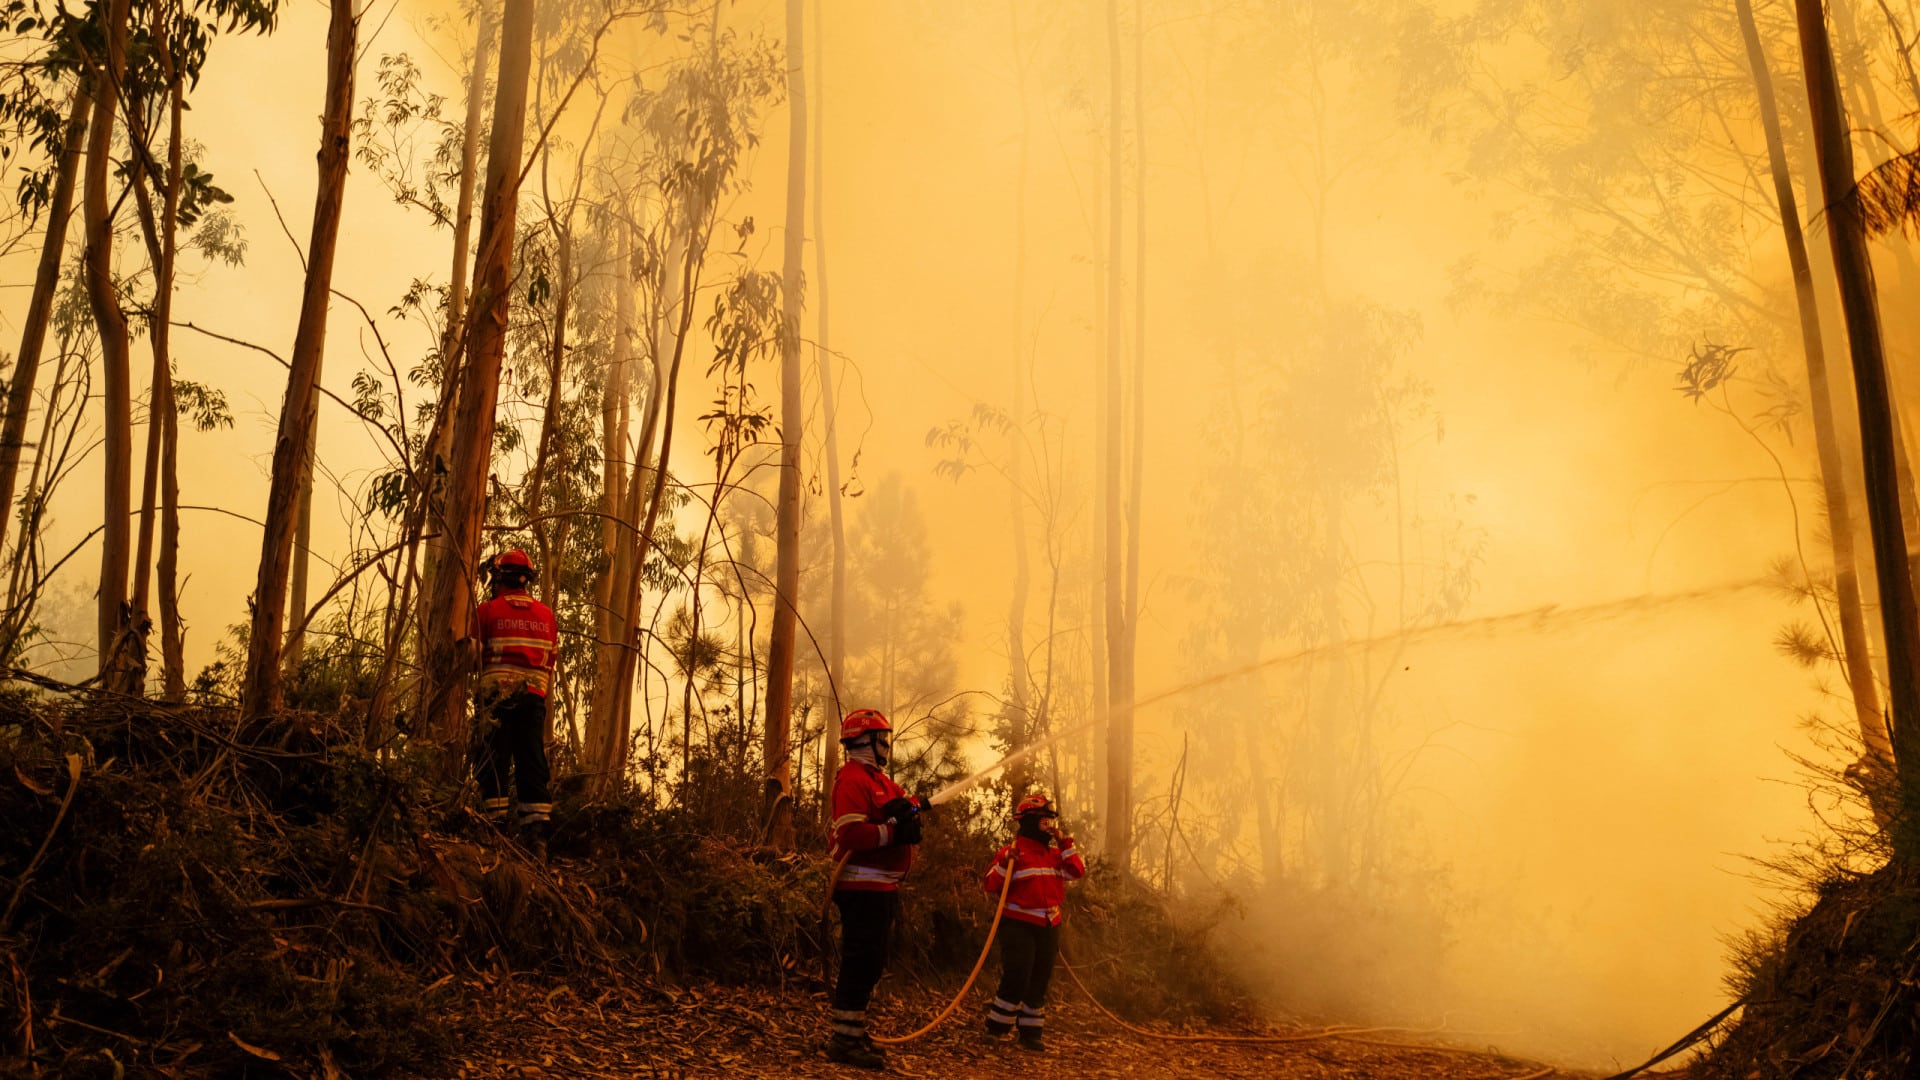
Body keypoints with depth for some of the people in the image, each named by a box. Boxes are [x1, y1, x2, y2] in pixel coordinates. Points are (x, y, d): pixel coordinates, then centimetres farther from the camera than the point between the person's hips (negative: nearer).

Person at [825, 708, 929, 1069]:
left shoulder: (878, 779, 20)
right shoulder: (853, 779, -14)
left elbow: (898, 803, 11)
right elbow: (851, 834, -24)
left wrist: (911, 806, -11)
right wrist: (894, 831, -25)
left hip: (882, 886, 11)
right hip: (862, 886, -11)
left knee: (871, 963, 15)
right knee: (861, 961, -9)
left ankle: (853, 1030, 24)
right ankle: (844, 1040, -6)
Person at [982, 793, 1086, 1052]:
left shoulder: (1055, 853, 13)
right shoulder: (1013, 851, -8)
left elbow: (1078, 871, 4)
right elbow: (990, 886, -11)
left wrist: (1066, 844, 2)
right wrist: (1006, 862, -25)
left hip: (1049, 926, 7)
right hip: (1020, 925, -7)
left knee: (1039, 981, 9)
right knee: (1017, 978, -12)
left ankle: (1031, 1033, 17)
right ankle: (996, 1028, 2)